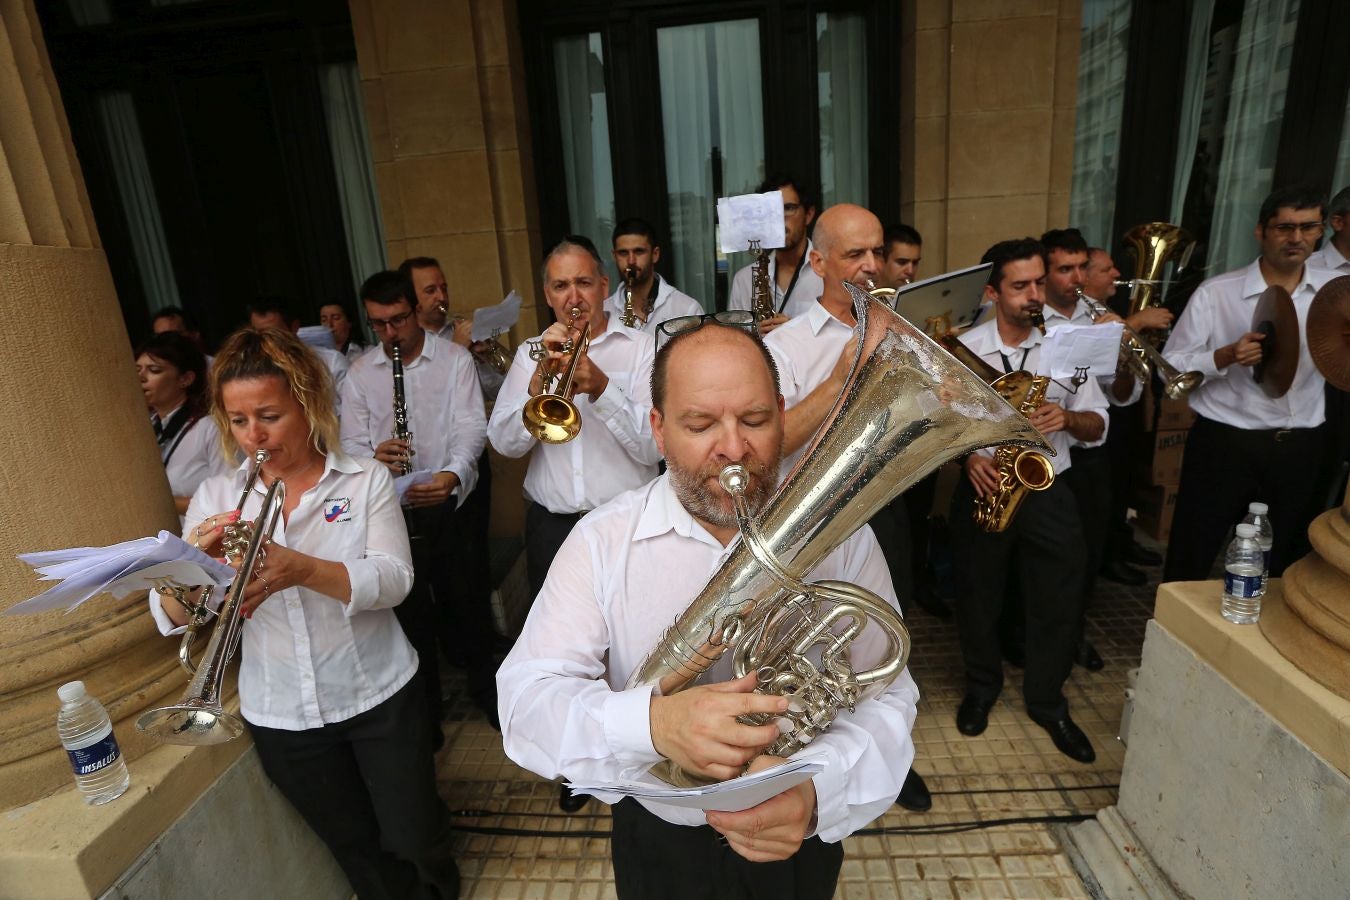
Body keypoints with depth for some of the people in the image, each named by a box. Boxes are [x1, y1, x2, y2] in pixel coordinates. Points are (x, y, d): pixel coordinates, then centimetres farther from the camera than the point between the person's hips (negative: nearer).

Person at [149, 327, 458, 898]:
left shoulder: (365, 479, -7)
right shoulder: (215, 498, -1)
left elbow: (393, 579, -19)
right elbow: (171, 615, -7)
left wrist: (302, 569, -36)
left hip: (379, 696, -2)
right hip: (281, 716, 2)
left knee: (414, 840, 12)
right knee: (359, 852, 19)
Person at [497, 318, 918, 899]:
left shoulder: (842, 535, -14)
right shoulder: (602, 541, -16)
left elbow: (882, 699, -16)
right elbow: (525, 699, -21)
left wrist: (816, 789, -36)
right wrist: (651, 722, -40)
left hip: (797, 842, 1)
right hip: (660, 845, 0)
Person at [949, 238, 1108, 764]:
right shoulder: (962, 350, -4)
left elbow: (1098, 427, 5)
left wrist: (1069, 417, -16)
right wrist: (968, 456, -18)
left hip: (1048, 491, 2)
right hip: (983, 489, -1)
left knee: (1060, 603, 7)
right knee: (978, 599, 11)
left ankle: (1047, 702, 31)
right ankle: (981, 687, 36)